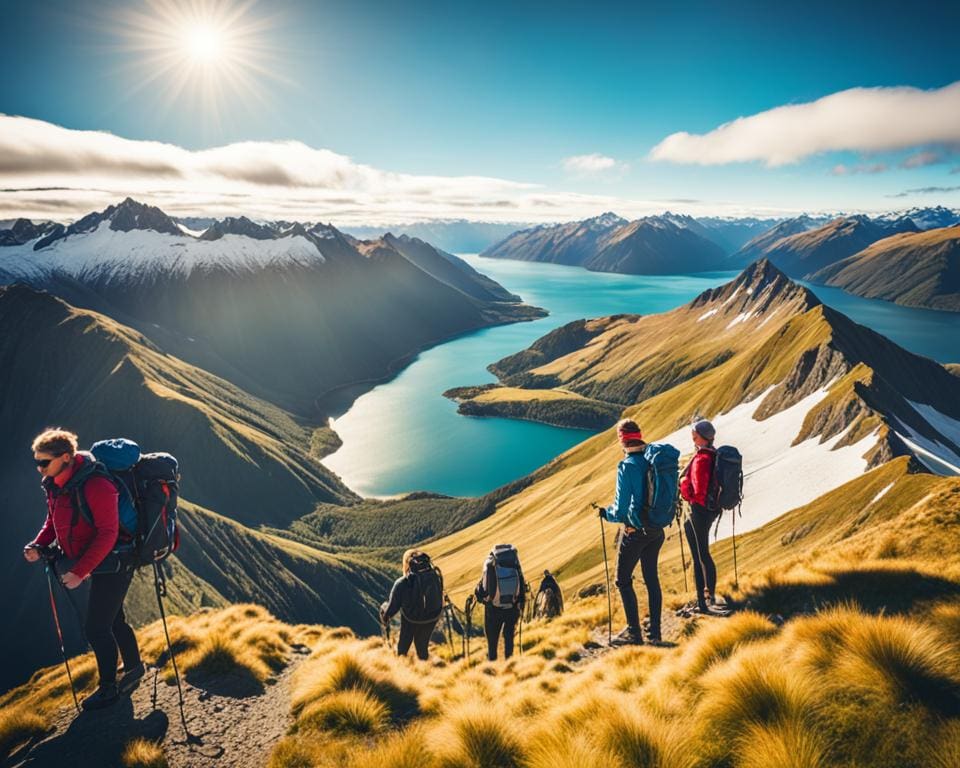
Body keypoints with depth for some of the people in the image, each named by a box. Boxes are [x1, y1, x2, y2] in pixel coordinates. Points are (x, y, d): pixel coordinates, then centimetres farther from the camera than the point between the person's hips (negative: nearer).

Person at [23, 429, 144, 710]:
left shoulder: (95, 486, -29)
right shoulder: (55, 485, -1)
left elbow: (108, 534, -29)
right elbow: (53, 521, 13)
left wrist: (79, 571, -27)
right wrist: (38, 545, -5)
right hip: (98, 566, 9)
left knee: (96, 628, 0)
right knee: (114, 621, 22)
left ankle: (108, 687, 21)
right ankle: (134, 668, 42)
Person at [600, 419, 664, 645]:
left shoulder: (627, 466, -20)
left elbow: (621, 507, -20)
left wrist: (606, 513, -1)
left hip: (635, 531, -7)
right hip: (657, 530, 7)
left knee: (623, 580, 7)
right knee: (651, 578, 15)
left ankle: (633, 632, 9)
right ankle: (654, 633, 21)